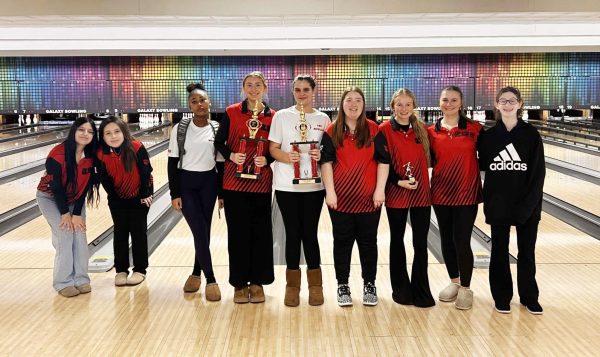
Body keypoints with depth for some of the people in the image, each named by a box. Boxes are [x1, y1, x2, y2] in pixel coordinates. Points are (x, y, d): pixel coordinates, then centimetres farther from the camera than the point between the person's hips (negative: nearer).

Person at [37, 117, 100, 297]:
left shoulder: (90, 157, -15)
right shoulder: (58, 154, -28)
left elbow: (85, 187, -11)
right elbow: (55, 186, -22)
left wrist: (77, 214, -15)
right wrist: (65, 213, -18)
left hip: (74, 200, 4)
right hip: (51, 198, -4)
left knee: (80, 234, -7)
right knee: (64, 234, -15)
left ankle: (81, 279, 1)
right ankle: (63, 283, -7)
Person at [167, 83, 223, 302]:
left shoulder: (218, 129, -2)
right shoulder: (180, 129, -5)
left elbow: (221, 162, 4)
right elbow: (173, 163, -3)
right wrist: (174, 194, -7)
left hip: (208, 183, 2)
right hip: (186, 183, -1)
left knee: (203, 231, 8)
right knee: (200, 232, -6)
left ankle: (196, 273, 26)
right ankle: (210, 279, 3)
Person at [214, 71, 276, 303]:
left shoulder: (273, 117, 1)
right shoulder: (231, 112, 0)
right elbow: (219, 142, 4)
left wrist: (267, 159, -13)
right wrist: (230, 155, -14)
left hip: (261, 182, 1)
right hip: (234, 181, -1)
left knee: (261, 231, 5)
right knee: (238, 232, 4)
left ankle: (257, 282, 18)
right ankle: (239, 283, 16)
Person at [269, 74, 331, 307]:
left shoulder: (323, 119, 5)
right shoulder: (281, 116, 2)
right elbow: (273, 148, 1)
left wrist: (322, 155, -13)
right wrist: (286, 157, -19)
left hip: (314, 185, 1)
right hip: (287, 185, 0)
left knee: (310, 234, 4)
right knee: (292, 234, 5)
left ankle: (315, 285, 19)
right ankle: (292, 285, 18)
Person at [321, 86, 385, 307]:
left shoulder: (374, 130, 1)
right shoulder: (332, 132, 1)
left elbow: (383, 161, 0)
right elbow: (326, 162, -2)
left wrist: (380, 190, -7)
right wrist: (329, 191, -9)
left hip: (368, 198, 0)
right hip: (341, 198, 0)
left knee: (368, 242, 8)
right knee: (342, 242, 7)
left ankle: (369, 285, 20)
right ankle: (342, 286, 19)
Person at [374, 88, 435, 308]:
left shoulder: (421, 130, 7)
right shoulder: (384, 131, -5)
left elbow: (427, 158, 12)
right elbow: (382, 163, -8)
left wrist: (421, 180, 0)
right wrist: (398, 181, -17)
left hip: (421, 193, 3)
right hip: (396, 193, -3)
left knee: (421, 243, 2)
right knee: (397, 241, 9)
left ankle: (421, 291, 11)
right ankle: (401, 289, 20)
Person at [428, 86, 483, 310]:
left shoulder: (474, 129, -3)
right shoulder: (432, 131, 4)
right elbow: (429, 160, 9)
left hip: (466, 193, -3)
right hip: (440, 193, 3)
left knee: (461, 242, -3)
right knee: (446, 240, 12)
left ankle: (465, 289, 13)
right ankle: (454, 282, 29)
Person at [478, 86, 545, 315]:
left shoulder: (531, 134, -4)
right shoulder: (488, 136, 1)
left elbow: (538, 172, -6)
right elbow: (483, 165, 9)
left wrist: (527, 204, -12)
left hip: (527, 205, -1)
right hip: (498, 205, 1)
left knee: (527, 251, 9)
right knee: (500, 251, 9)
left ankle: (529, 297, 23)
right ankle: (502, 296, 22)